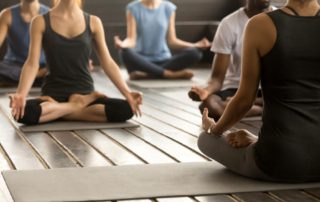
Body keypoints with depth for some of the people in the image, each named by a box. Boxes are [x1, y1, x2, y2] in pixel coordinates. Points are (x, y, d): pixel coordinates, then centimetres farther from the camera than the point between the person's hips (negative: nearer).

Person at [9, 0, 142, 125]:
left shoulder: (93, 22, 5)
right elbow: (32, 64, -6)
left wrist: (127, 93, -11)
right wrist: (21, 94, -23)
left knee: (126, 109, -28)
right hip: (53, 94, -1)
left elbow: (107, 63, 3)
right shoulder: (41, 22, 1)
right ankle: (77, 106, -12)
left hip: (84, 93, 1)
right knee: (24, 112, -36)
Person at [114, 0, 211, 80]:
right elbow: (131, 40, -8)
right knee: (125, 52, -36)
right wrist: (122, 44, -32)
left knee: (195, 53, -22)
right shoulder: (133, 8, -1)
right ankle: (171, 74, -25)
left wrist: (195, 45, -9)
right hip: (141, 61, -2)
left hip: (163, 60, 2)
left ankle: (147, 74, -24)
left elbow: (172, 40, 5)